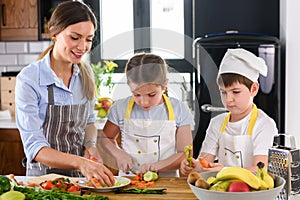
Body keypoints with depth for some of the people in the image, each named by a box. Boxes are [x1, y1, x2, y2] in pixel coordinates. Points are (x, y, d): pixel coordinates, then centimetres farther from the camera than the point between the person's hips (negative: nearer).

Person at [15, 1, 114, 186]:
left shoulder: (86, 73, 4)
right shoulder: (29, 79, -13)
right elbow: (35, 148, -17)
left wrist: (90, 144, -2)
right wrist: (79, 163, -32)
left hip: (82, 177, 3)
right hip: (45, 176, -3)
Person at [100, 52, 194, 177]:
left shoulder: (179, 110, -2)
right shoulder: (121, 108, 2)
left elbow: (185, 154, -2)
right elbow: (106, 138, 17)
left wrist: (157, 166, -17)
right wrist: (119, 154, -3)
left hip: (166, 180, -1)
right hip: (128, 180, 1)